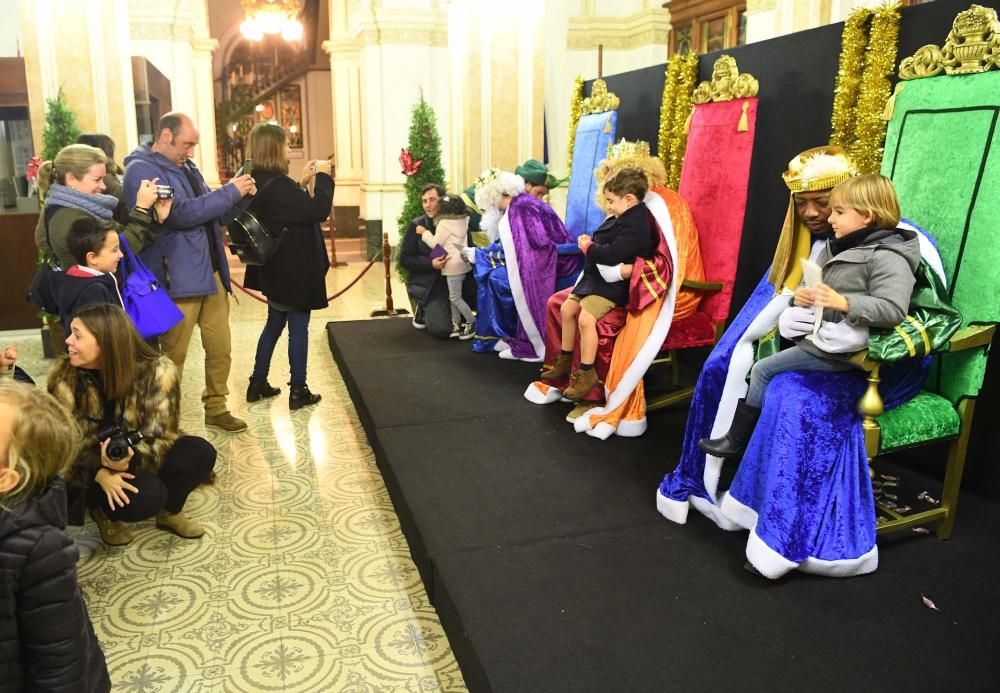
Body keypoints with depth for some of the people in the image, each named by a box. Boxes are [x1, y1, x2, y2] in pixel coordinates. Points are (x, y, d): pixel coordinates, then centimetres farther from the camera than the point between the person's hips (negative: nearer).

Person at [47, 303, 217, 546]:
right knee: (148, 495, -31)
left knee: (200, 453, -25)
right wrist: (100, 472, -31)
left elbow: (161, 436, -18)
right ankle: (105, 510, 4)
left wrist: (130, 459, -39)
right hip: (91, 473, -2)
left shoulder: (157, 371, -19)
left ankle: (170, 511, 4)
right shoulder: (64, 374, -16)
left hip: (137, 462, 2)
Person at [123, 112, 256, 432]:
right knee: (173, 356, 5)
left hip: (211, 272, 8)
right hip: (177, 279, -8)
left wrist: (237, 195, 1)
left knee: (221, 347, 13)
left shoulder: (185, 166, 14)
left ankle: (216, 408, 28)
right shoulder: (142, 170, -12)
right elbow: (180, 213, -24)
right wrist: (230, 192, -18)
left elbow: (209, 210, 20)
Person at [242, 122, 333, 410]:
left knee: (274, 323, 20)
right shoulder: (275, 184, -23)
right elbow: (318, 210, -25)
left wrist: (302, 182, 11)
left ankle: (258, 383, 26)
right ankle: (298, 391, 10)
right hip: (294, 269, -9)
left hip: (275, 268, 9)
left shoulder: (259, 183, 6)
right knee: (298, 327, 2)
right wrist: (324, 177, -12)